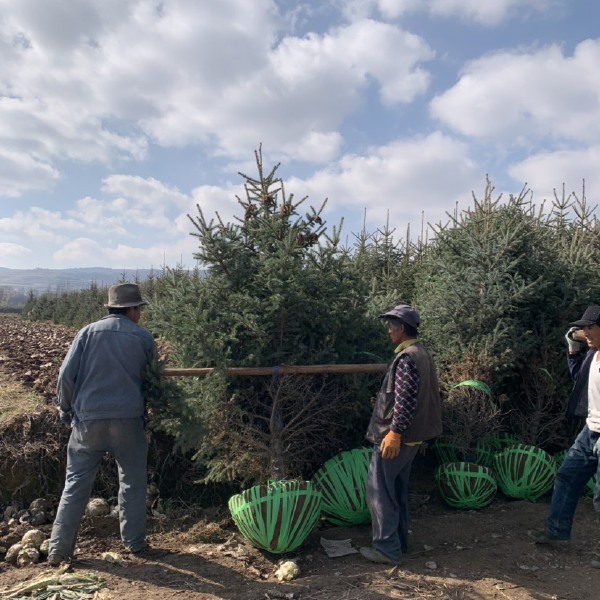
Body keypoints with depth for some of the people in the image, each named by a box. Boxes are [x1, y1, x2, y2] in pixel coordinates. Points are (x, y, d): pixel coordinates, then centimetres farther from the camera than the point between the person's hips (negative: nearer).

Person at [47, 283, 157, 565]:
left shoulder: (89, 332, 2)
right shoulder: (144, 337, 1)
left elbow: (66, 375, -1)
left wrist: (66, 410, 12)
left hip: (88, 419, 1)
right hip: (128, 419, -1)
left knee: (76, 483, 11)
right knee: (132, 482, 15)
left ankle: (59, 550, 14)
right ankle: (134, 542, 22)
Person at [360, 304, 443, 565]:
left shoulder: (407, 358, -20)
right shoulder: (423, 354, 11)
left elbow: (405, 400, -25)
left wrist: (394, 432, -24)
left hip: (395, 436, -10)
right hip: (412, 436, 10)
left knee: (379, 490, -1)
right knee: (398, 489, 18)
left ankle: (387, 548, 5)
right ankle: (399, 540, 27)